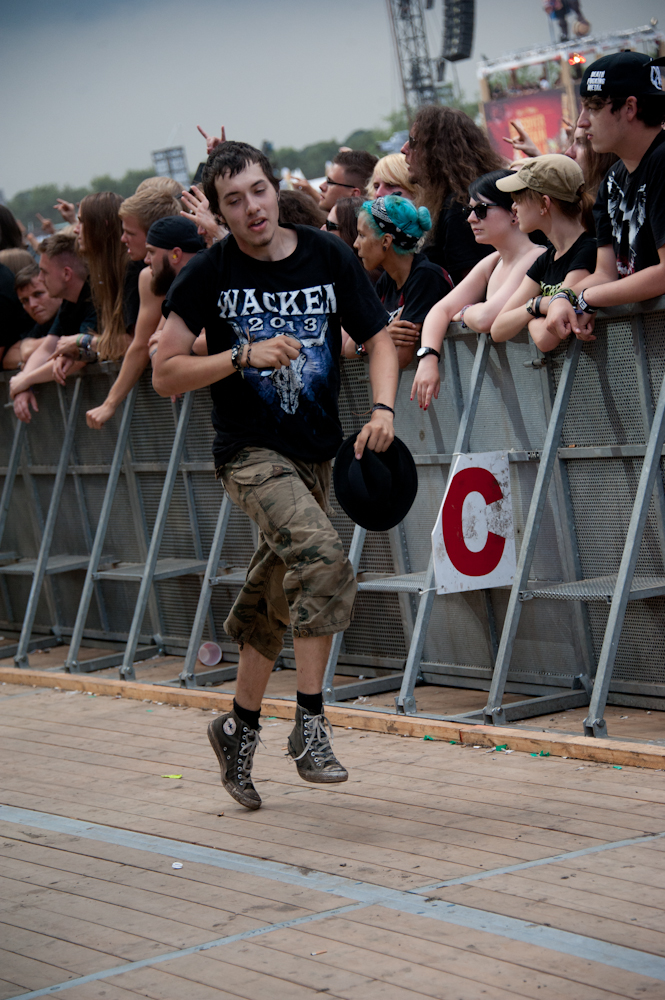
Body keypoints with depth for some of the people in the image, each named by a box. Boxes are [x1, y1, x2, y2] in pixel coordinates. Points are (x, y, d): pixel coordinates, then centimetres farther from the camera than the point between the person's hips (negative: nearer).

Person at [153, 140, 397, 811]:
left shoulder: (329, 257, -2)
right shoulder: (208, 274, -9)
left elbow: (378, 339, 6)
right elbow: (164, 376, -8)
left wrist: (382, 409, -12)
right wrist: (244, 356, -21)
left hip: (315, 453, 4)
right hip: (250, 452, -4)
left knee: (276, 600, 14)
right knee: (321, 555, -28)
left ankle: (239, 726, 33)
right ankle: (310, 724, -21)